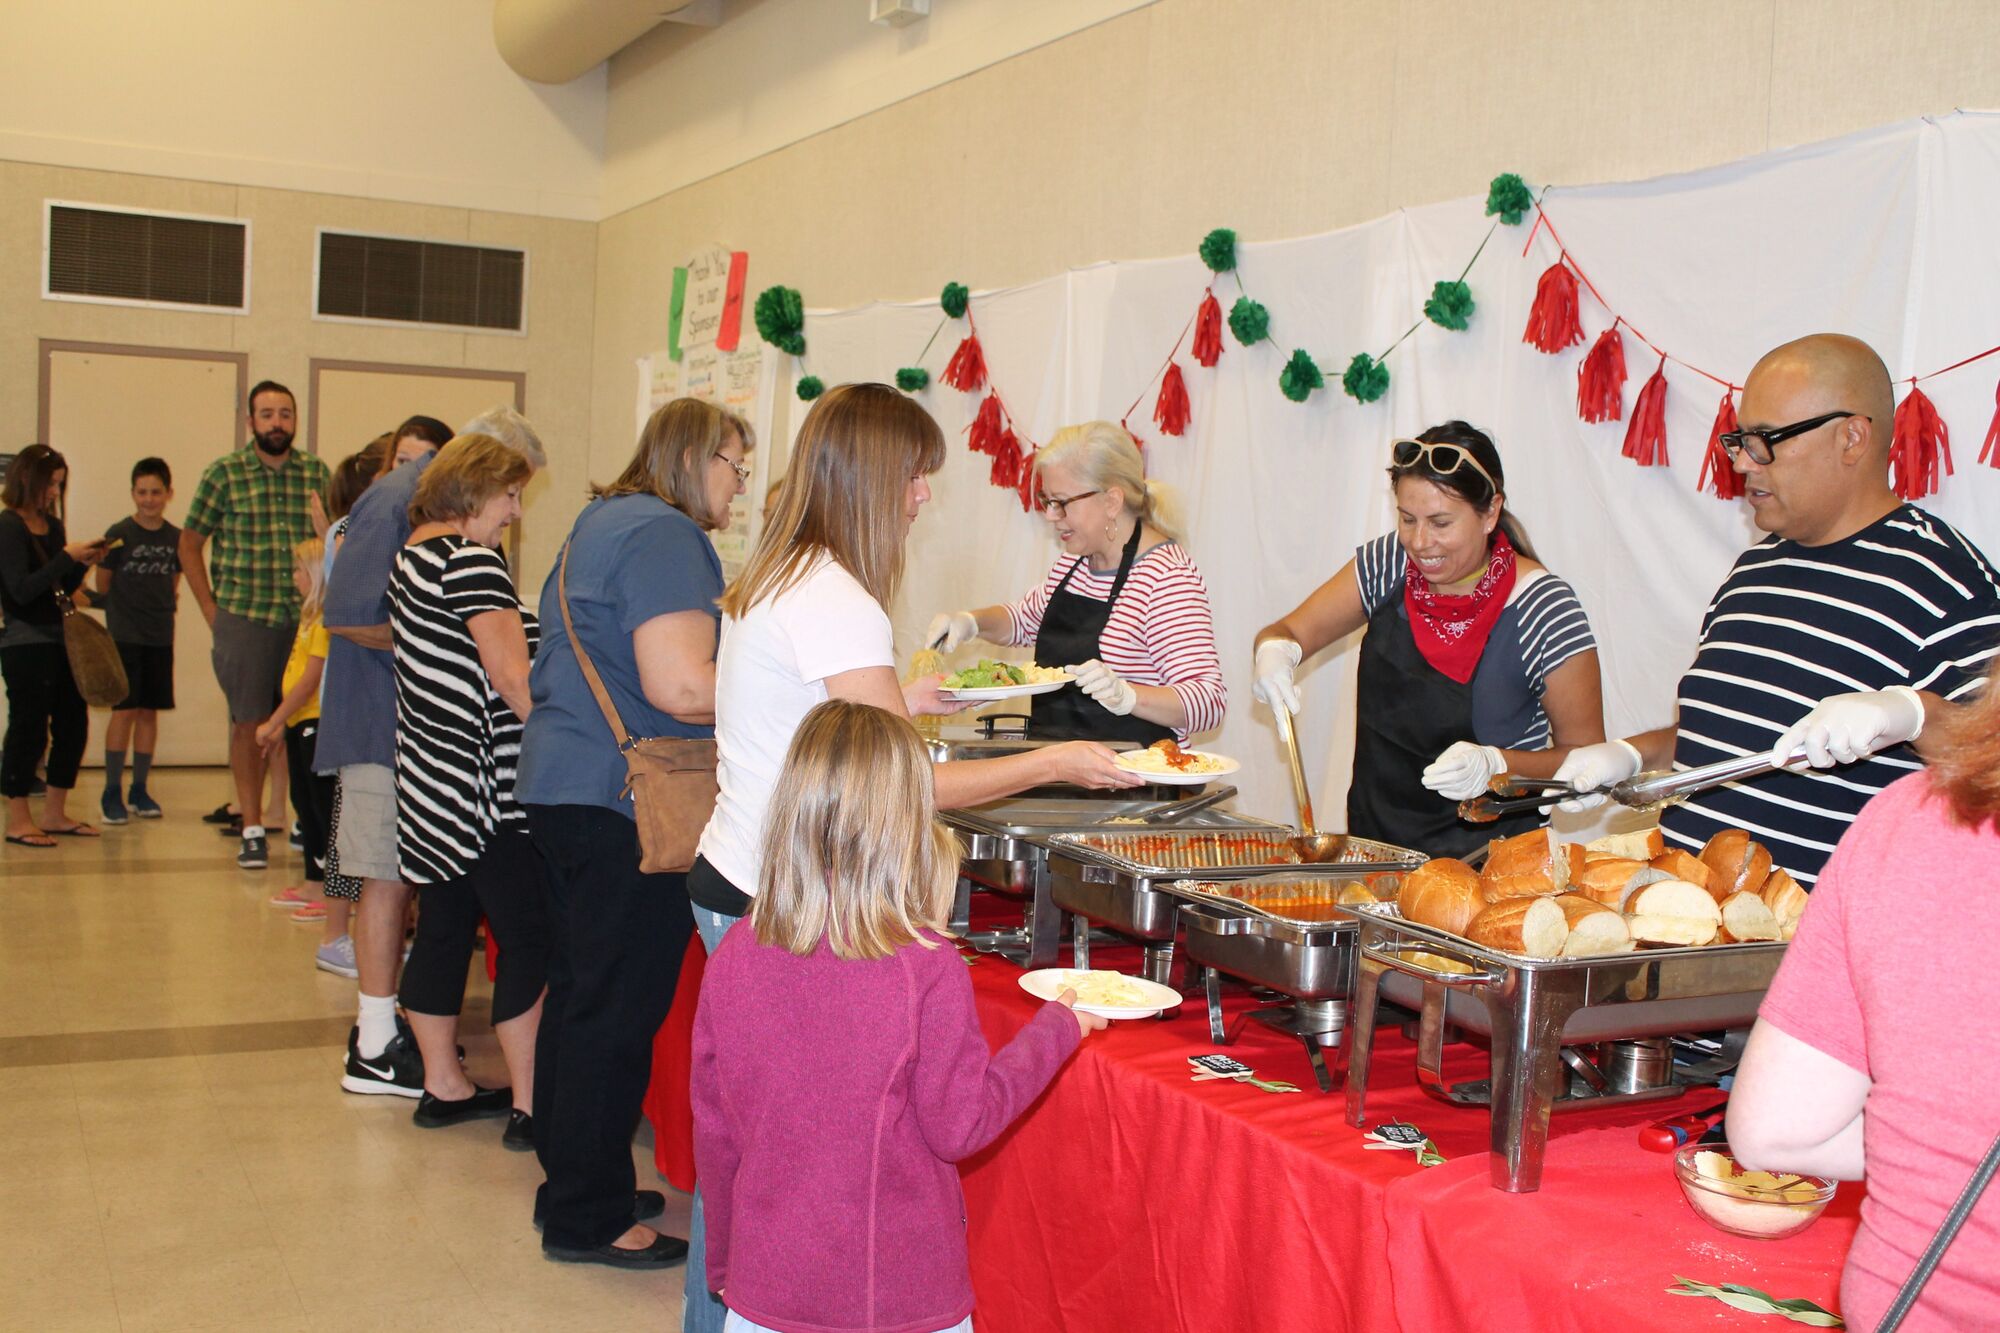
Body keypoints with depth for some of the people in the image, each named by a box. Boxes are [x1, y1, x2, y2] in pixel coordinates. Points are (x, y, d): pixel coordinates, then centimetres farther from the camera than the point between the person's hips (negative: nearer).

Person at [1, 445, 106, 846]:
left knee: (73, 724, 9)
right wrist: (67, 556, -18)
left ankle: (54, 814, 20)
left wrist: (84, 563, 1)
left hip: (59, 640, 8)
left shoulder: (52, 526, 13)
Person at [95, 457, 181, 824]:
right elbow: (102, 586, 0)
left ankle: (139, 790, 17)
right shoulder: (119, 534, -6)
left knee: (149, 711, 8)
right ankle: (112, 792, 2)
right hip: (125, 637, -4)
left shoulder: (176, 538, 5)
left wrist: (167, 602, 5)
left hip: (161, 637, 4)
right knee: (124, 710, -6)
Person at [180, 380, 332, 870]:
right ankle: (252, 830, 12)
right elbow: (190, 542, 7)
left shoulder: (318, 474, 7)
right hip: (243, 616, -1)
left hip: (306, 620, 1)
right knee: (248, 723, 4)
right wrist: (211, 610, 2)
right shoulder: (223, 474, 2)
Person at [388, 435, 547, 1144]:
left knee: (443, 927, 14)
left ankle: (443, 1087, 23)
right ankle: (529, 1106, -1)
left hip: (430, 777, 10)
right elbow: (511, 673, -22)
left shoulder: (412, 555, 15)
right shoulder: (469, 560, -15)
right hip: (483, 783, -10)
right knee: (530, 938, -4)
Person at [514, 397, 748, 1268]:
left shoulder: (602, 522, 19)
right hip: (622, 802, -11)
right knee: (619, 1008, -3)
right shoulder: (664, 535, -14)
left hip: (562, 785, 11)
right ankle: (589, 1217, 6)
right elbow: (679, 687, -24)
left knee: (580, 992, 17)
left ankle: (571, 1180, 29)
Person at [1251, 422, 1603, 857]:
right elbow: (1288, 632, 10)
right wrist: (1275, 651, -14)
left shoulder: (1543, 609, -10)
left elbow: (1588, 756, -5)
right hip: (1373, 838, 4)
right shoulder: (1388, 564, 3)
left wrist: (1495, 764, -23)